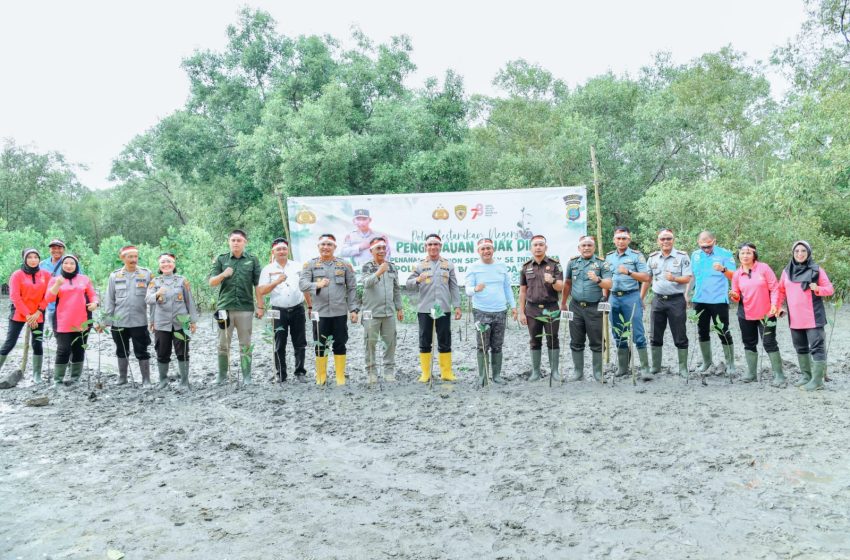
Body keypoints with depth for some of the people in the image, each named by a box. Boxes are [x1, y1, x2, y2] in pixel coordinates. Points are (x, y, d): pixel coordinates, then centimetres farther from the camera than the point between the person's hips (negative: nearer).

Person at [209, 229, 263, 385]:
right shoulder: (221, 259, 7)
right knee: (223, 344, 6)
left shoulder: (252, 260, 5)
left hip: (245, 308, -1)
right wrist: (223, 274, -17)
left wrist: (260, 306, -2)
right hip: (224, 307, 1)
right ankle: (222, 375, 16)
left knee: (245, 344, 5)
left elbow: (258, 285, 3)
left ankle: (246, 376, 11)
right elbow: (211, 282, 3)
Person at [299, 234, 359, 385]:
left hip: (340, 312, 0)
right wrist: (317, 285, -29)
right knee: (320, 346, 7)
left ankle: (341, 377, 16)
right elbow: (302, 284, -9)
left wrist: (353, 309, -2)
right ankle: (321, 377, 20)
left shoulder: (344, 265, 7)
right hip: (319, 312, 0)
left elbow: (352, 288, 6)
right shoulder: (310, 265, 4)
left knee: (340, 345, 6)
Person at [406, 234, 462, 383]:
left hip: (443, 309, 1)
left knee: (445, 342, 6)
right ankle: (425, 373, 13)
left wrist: (457, 306, 4)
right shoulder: (419, 265, 4)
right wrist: (418, 280, -23)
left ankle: (446, 372, 14)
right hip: (424, 309, -1)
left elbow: (454, 287, 11)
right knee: (425, 342, 4)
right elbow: (408, 283, -1)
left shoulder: (448, 265, 10)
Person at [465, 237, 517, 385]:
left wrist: (513, 306, 11)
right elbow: (468, 289, -7)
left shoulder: (502, 267, 12)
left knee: (497, 347, 8)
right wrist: (475, 289, -29)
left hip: (500, 312, 3)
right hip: (481, 312, -3)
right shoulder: (473, 268, 1)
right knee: (483, 347, -3)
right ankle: (482, 376, 4)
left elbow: (508, 288, 17)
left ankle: (497, 375, 17)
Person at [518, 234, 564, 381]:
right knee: (534, 341, 7)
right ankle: (536, 371, 15)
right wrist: (521, 312, 4)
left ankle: (555, 371, 11)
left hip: (551, 308, -2)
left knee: (553, 340, 2)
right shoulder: (525, 267, 6)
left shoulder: (554, 264, 0)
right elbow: (522, 291, 8)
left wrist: (552, 281, -26)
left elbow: (561, 287, -4)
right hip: (532, 309, 2)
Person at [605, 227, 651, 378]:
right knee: (619, 335, 9)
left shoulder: (637, 256, 1)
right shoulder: (609, 257, 14)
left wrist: (628, 272, -17)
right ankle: (622, 368, 17)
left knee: (637, 334, -8)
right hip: (614, 298, 5)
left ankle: (645, 369, -6)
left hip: (631, 297, -4)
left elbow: (646, 277, -4)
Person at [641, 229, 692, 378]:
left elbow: (687, 278, -9)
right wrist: (640, 299, 13)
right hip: (657, 300, 4)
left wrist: (674, 278, -29)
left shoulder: (682, 256, -3)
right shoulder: (652, 258, 8)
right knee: (655, 336, 9)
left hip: (676, 300, -4)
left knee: (680, 337, 2)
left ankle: (683, 368, 11)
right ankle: (655, 366, 19)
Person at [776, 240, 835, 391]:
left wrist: (817, 289, -22)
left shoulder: (816, 270, -3)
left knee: (817, 347, -6)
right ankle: (806, 375, 26)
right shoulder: (787, 271, 9)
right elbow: (781, 291, 14)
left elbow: (830, 289, -2)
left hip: (813, 317, -5)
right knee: (800, 348, 14)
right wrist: (777, 306, 4)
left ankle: (817, 380, -3)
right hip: (795, 318, 5)